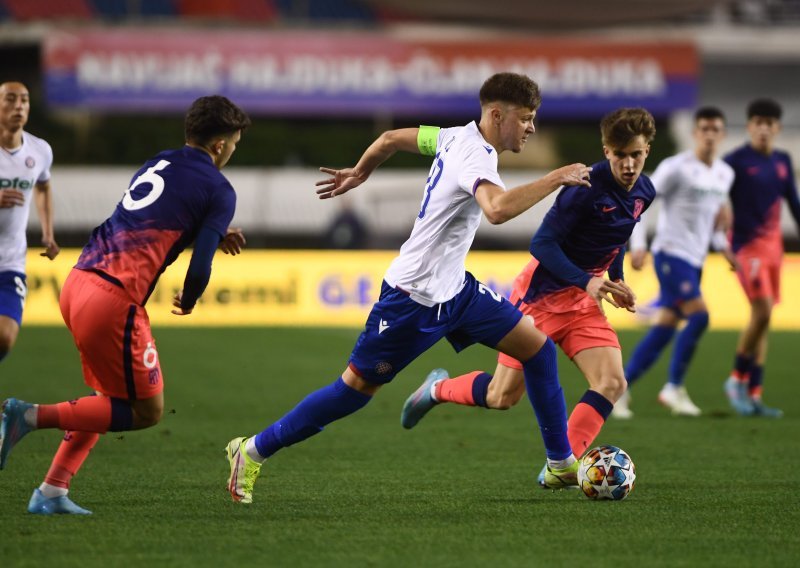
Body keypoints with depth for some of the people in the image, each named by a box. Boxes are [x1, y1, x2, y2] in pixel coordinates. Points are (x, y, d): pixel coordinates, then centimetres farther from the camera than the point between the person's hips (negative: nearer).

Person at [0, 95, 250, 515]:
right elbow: (199, 268, -7)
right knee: (147, 411, 5)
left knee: (113, 399, 24)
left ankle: (52, 491, 15)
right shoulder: (219, 191, -1)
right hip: (114, 299, -8)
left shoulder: (157, 164, 20)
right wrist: (188, 303, 14)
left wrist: (213, 236, 30)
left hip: (77, 283, 8)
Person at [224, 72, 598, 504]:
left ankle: (561, 463, 14)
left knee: (537, 347, 5)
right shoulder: (474, 156, -25)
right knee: (356, 387, 0)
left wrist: (358, 173, 33)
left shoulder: (456, 138, 3)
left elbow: (391, 138, 17)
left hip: (454, 289, 10)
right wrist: (556, 178, -37)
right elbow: (498, 209, -47)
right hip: (414, 297, -10)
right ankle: (254, 450, 12)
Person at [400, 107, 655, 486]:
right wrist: (586, 281, -32)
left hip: (583, 301, 6)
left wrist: (616, 279, 7)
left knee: (612, 383, -15)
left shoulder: (644, 193, 0)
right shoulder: (586, 187, -23)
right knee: (503, 397, 1)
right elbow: (542, 244, -23)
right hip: (541, 295, -6)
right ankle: (439, 389, 32)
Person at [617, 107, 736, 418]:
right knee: (699, 316, -18)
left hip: (695, 261, 7)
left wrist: (723, 246, 12)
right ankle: (674, 388, -7)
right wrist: (638, 244, -17)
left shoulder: (725, 174, 12)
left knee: (663, 329, 3)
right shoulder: (677, 167, -10)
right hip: (671, 253, -7)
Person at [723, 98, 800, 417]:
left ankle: (754, 395, 8)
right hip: (747, 244, -6)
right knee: (762, 311, -18)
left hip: (772, 244, 6)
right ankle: (737, 379, -1)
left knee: (763, 319, 5)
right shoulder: (736, 161, -8)